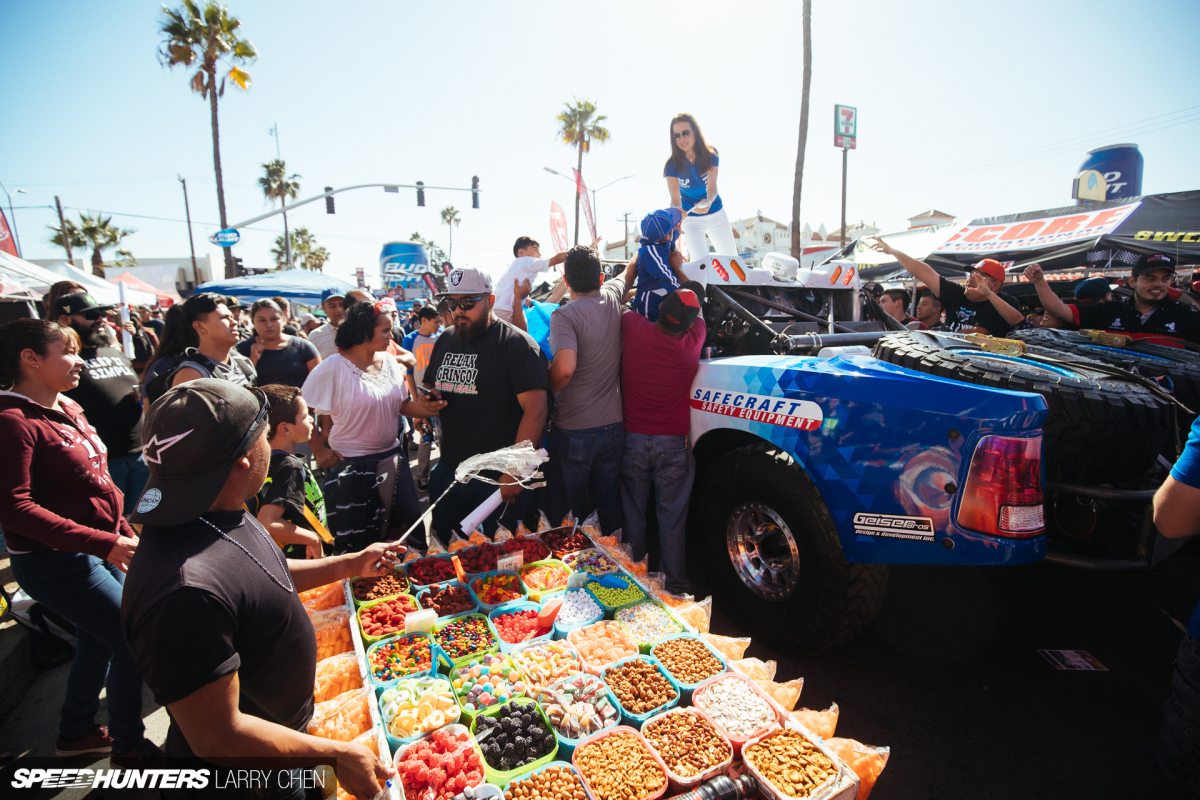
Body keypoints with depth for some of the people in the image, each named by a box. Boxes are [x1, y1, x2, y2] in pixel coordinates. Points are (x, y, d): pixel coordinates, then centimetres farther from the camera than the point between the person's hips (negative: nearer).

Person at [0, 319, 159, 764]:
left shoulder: (69, 409, 8)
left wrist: (122, 528, 13)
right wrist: (103, 542, -27)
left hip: (98, 550, 9)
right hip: (55, 561, -9)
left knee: (99, 640, 22)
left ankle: (76, 732, 45)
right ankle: (128, 747, 18)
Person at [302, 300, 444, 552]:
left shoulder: (389, 362, 5)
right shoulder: (333, 368, -13)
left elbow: (401, 404, 10)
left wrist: (423, 407, -10)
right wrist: (320, 450, -9)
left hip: (391, 458, 6)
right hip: (350, 465, -5)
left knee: (408, 526, 12)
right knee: (356, 543, 8)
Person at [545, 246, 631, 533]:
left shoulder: (565, 315, -15)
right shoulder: (612, 298, 3)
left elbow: (564, 369, -30)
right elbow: (628, 272, 26)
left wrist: (545, 394, -11)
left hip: (573, 430, -6)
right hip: (613, 424, 6)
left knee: (565, 512, 7)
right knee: (610, 504, 17)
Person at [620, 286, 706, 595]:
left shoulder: (633, 327, -14)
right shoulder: (692, 341, -13)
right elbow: (697, 315, 11)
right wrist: (691, 291, 25)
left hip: (632, 439, 1)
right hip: (673, 444, -1)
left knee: (633, 510, 15)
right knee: (671, 515, 10)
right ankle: (675, 581, 21)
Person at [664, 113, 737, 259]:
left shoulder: (710, 154, -12)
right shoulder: (672, 165, -17)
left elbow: (712, 186, -23)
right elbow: (675, 198, -25)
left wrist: (708, 202, -46)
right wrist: (676, 210, -49)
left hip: (716, 214, 2)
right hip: (691, 218, -2)